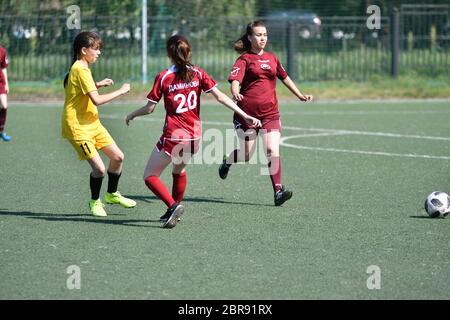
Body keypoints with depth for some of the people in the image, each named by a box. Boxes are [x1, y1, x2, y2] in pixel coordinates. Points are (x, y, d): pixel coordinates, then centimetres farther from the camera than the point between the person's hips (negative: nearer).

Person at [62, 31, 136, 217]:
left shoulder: (80, 68, 10)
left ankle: (112, 194, 29)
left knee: (117, 156, 10)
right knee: (99, 168, -14)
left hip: (92, 123, 10)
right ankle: (95, 202, 10)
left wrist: (97, 85, 14)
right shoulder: (81, 70, -21)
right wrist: (121, 91, -18)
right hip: (77, 127, -10)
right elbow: (97, 100, -28)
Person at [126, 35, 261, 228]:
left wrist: (132, 115, 16)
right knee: (179, 170, 31)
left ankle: (173, 206, -15)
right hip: (194, 137, 5)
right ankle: (175, 210, 35)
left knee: (150, 176, 5)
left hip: (173, 136, -5)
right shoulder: (198, 74, 1)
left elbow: (149, 108, -4)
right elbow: (220, 96, -3)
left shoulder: (163, 77, -8)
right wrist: (245, 116, -2)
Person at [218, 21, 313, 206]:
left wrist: (300, 96, 27)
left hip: (270, 113, 3)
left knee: (273, 152, -13)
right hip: (247, 112, -3)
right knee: (246, 156, 6)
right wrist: (236, 93, -38)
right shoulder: (244, 59, -2)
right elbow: (235, 81, -17)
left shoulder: (272, 58, 13)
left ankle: (278, 191, -14)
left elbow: (284, 78, 28)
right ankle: (227, 161, 39)